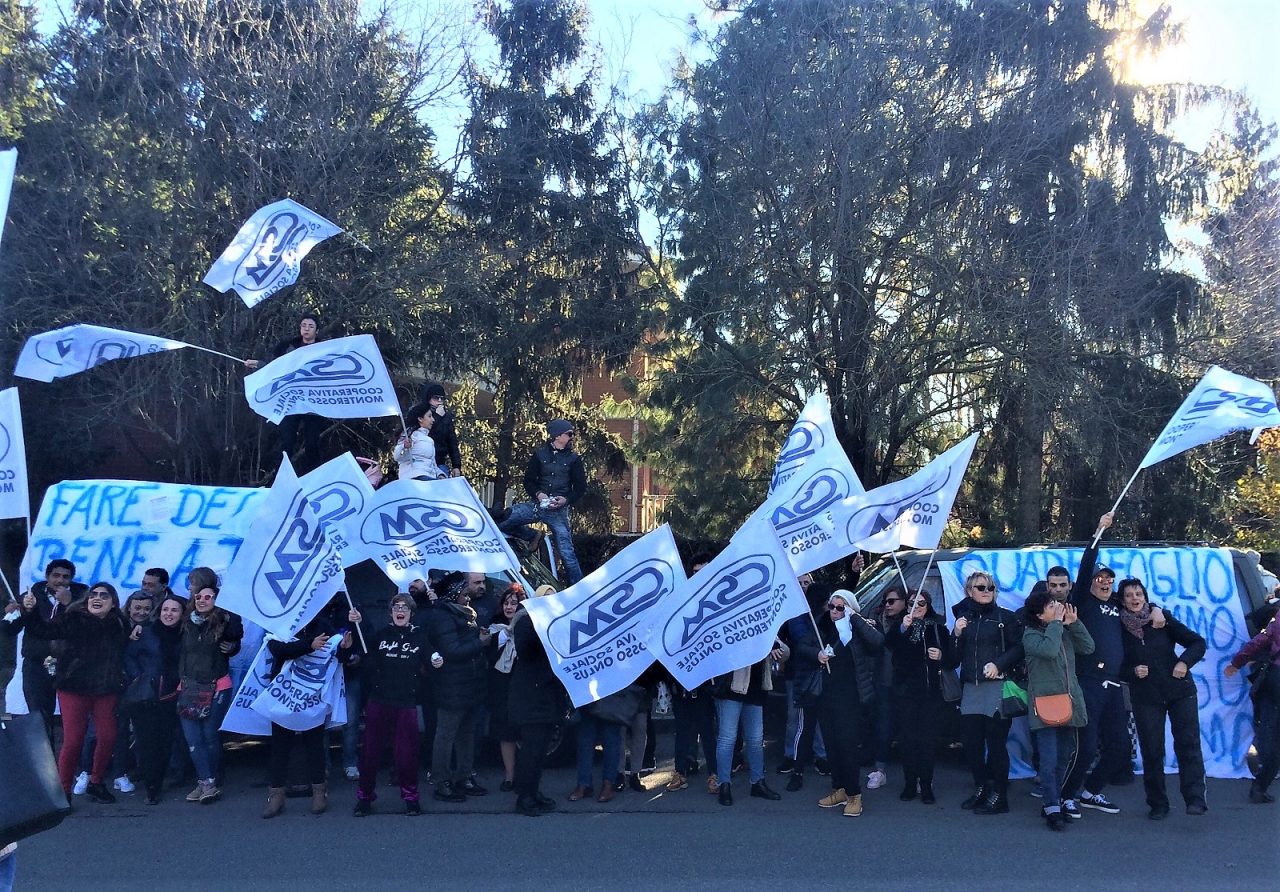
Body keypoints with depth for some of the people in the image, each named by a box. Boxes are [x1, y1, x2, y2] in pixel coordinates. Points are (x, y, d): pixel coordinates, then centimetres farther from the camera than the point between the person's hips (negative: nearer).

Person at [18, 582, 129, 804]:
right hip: (74, 688, -3)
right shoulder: (73, 619, -7)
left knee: (108, 737, 4)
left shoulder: (120, 624, 2)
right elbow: (43, 630, -21)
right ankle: (63, 791, 11)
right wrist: (31, 611, -34)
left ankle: (96, 783, 25)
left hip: (106, 690, 3)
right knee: (73, 740, -5)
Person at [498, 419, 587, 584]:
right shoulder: (540, 454, 6)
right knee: (501, 520, -14)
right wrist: (538, 494, -13)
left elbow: (581, 487, 5)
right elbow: (528, 480, 7)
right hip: (537, 504, 2)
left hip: (559, 511, -1)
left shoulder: (574, 459, 5)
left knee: (567, 552, -7)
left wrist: (566, 499, -13)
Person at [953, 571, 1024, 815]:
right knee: (970, 741, 6)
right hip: (970, 688, 4)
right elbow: (955, 656, 12)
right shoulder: (963, 619, 13)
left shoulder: (1005, 617, 3)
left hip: (997, 686, -4)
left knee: (996, 742, -3)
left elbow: (1019, 647, -2)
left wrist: (999, 664, -14)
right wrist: (956, 634, -5)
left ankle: (999, 796, 8)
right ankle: (981, 789, 23)